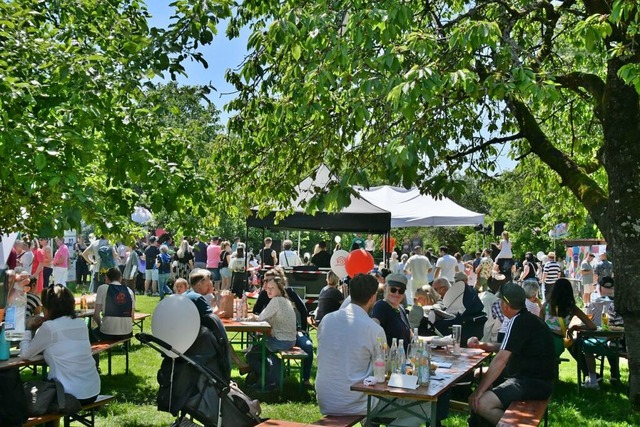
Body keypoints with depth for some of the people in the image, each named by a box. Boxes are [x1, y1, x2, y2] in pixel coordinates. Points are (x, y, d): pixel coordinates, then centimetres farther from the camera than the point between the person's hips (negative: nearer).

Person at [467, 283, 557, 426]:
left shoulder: (518, 321, -17)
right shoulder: (527, 318, 14)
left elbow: (500, 360, -22)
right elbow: (505, 349, 26)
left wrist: (479, 391, -20)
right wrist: (480, 345, 13)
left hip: (534, 383, -11)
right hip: (536, 378, 11)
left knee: (480, 403, -25)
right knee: (480, 374, 19)